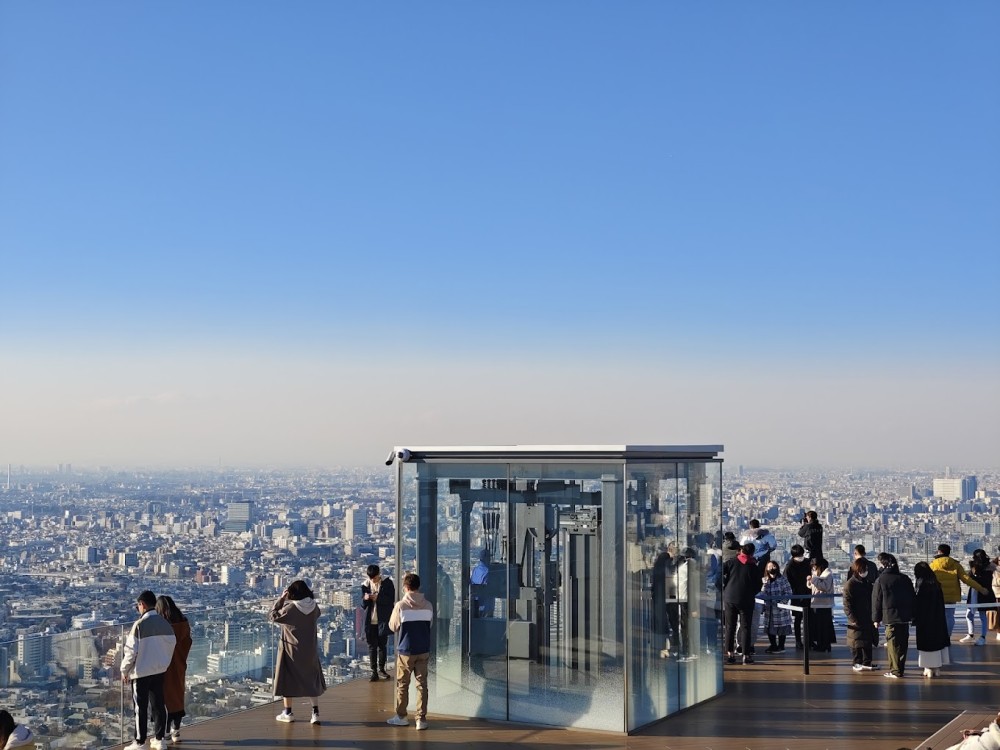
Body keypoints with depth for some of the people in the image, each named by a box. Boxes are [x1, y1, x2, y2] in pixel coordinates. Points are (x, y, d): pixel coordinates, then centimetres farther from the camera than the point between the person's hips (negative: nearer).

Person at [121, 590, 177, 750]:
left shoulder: (139, 625, -17)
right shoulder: (165, 624, 1)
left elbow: (131, 650, -14)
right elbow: (171, 645, 7)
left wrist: (124, 670, -2)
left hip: (141, 672, -5)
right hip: (159, 670, 6)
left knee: (141, 707, 3)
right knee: (158, 705, 12)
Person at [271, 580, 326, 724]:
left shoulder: (289, 608, -20)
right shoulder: (314, 607, -7)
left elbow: (273, 616, -8)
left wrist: (281, 599, -5)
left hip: (291, 650, -4)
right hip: (310, 650, 4)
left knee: (288, 680, 11)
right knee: (311, 680, 13)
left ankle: (288, 713, 18)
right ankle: (315, 713, 6)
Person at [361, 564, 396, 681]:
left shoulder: (387, 583, -6)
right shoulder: (365, 585, 1)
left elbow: (391, 600, -9)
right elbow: (363, 605, 4)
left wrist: (378, 598, -23)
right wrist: (365, 599, -19)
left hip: (383, 620, -1)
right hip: (370, 621, 1)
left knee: (383, 645, 10)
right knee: (372, 646, 3)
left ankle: (381, 668, 23)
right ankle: (374, 671, 6)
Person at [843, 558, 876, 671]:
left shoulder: (868, 582, 11)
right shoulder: (850, 584, -10)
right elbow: (847, 604, -12)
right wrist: (853, 618, -18)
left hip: (868, 619, 7)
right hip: (856, 620, -6)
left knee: (868, 641, 9)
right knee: (857, 642, -1)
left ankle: (867, 662, 18)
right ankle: (857, 663, 7)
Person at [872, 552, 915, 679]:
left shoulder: (880, 580, -5)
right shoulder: (905, 578, 9)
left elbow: (876, 601, -3)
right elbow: (912, 598, 12)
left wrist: (876, 619, 4)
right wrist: (912, 615, 17)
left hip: (890, 617, -5)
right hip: (905, 617, 5)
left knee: (893, 645, -2)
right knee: (902, 644, 12)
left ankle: (895, 671, -3)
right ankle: (900, 669, 17)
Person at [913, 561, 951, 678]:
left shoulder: (920, 586, -13)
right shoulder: (936, 585, 4)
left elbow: (917, 604, -11)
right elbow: (941, 604, 10)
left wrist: (914, 619, -3)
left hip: (925, 621, -6)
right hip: (938, 620, 6)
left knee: (927, 642, 0)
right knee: (937, 640, 11)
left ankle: (929, 668, 1)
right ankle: (937, 667, 14)